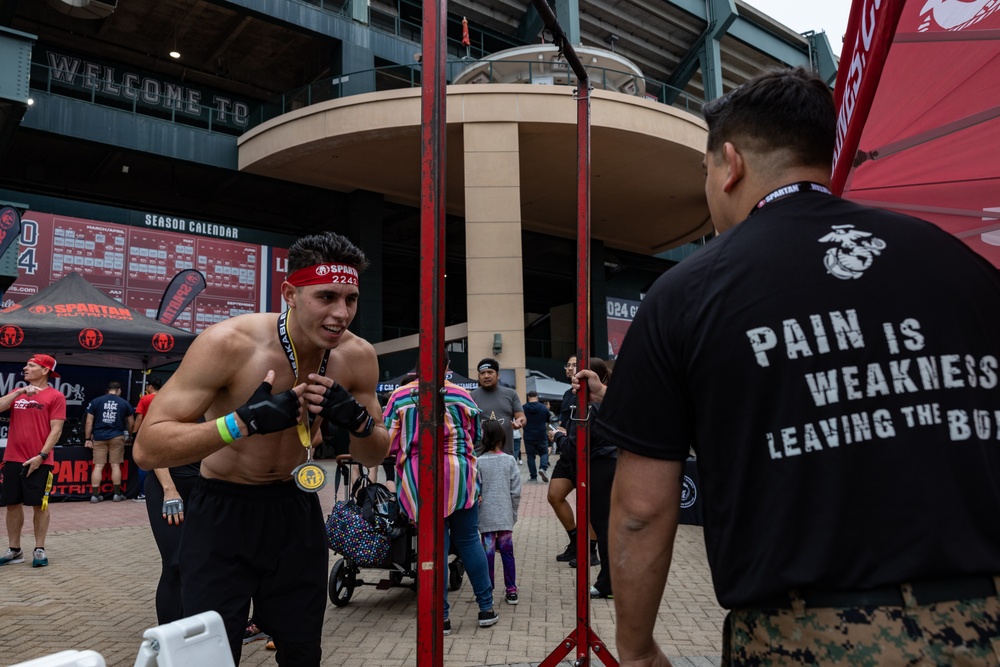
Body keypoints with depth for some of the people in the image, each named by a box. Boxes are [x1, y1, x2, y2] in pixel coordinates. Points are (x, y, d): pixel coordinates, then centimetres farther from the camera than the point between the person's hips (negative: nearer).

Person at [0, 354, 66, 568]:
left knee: (39, 505, 2)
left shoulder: (55, 396, -4)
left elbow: (56, 430, -9)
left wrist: (41, 455, -15)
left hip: (39, 461, -5)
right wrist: (20, 391, -11)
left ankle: (39, 549, 12)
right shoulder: (17, 393, 13)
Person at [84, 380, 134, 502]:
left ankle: (95, 494, 3)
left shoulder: (96, 401, 4)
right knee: (115, 465, 5)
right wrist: (130, 435, 27)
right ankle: (117, 494, 9)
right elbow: (130, 423, 10)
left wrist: (88, 439, 6)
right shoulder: (124, 403, 5)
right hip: (117, 437, -1)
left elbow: (89, 422, 1)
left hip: (99, 437, 1)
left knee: (98, 466, 3)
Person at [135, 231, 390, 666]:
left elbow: (374, 457, 1)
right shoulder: (229, 343, -25)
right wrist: (244, 421, -38)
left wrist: (358, 419, -21)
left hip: (295, 507, 4)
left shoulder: (357, 357, -11)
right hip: (222, 512, -4)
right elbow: (147, 449, -25)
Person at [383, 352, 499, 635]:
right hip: (458, 477, 1)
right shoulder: (460, 394, -1)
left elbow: (388, 443, -2)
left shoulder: (399, 397, -4)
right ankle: (486, 608, 19)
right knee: (469, 540, 12)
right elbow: (477, 435, 9)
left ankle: (441, 617, 12)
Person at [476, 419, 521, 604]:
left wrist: (475, 513, 6)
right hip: (505, 516, 1)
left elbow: (475, 491, -6)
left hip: (486, 516, -1)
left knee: (488, 553, 5)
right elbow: (516, 492, -1)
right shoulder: (510, 461, -2)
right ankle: (511, 591, 14)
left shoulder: (479, 462, -7)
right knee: (507, 552, 9)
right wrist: (513, 514, 9)